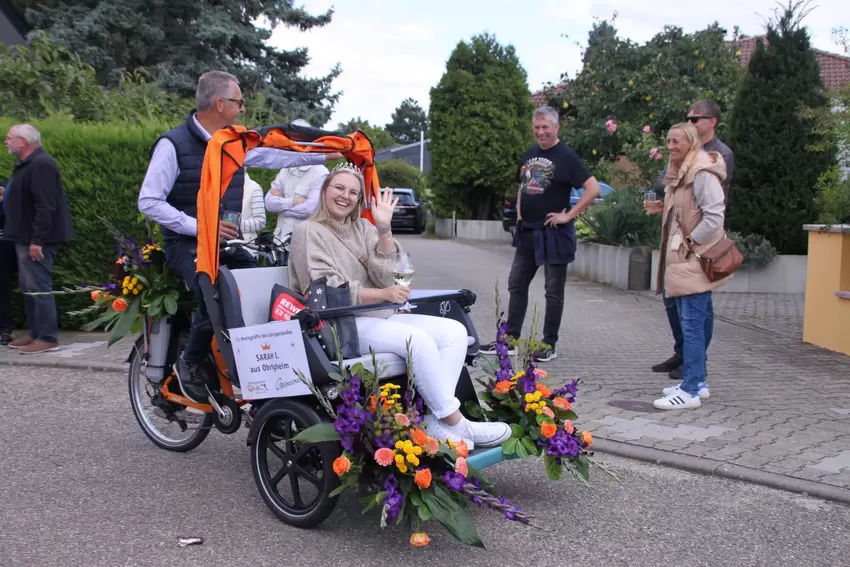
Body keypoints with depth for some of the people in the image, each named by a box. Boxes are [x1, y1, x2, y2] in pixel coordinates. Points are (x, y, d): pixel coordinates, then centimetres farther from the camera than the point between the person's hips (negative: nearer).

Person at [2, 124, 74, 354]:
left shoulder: (41, 165, -17)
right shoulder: (27, 164, 17)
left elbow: (45, 206, -24)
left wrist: (37, 240, -26)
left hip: (37, 240, -11)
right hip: (26, 238, 11)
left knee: (38, 287, -8)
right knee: (29, 288, 14)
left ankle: (48, 338, -3)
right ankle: (36, 334, 21)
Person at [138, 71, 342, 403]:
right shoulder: (173, 145, -8)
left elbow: (276, 156, 20)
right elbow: (148, 202, -11)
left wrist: (328, 155, 15)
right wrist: (199, 226, -20)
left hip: (228, 242, 7)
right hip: (187, 244, -6)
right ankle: (189, 365, -7)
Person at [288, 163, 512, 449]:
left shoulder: (363, 227, 16)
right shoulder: (308, 232, 0)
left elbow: (385, 276, 1)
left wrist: (384, 229, -11)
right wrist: (381, 294, -18)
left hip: (381, 317, 7)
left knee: (455, 331, -14)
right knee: (417, 338, -31)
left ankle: (436, 422, -25)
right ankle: (454, 423, -23)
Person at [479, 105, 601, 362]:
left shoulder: (566, 156, -10)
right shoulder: (529, 155, 11)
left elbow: (594, 188, -17)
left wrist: (569, 215, -17)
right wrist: (519, 212, 12)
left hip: (554, 233, -7)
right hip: (527, 231, 8)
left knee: (554, 291, 3)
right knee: (516, 285, 11)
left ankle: (549, 345, 10)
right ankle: (510, 339, 20)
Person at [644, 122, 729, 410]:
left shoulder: (703, 174, -15)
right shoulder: (680, 173, 16)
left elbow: (714, 216, -21)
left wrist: (691, 242, -15)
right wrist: (663, 209, 9)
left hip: (694, 260, -10)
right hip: (681, 259, 10)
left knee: (692, 324, -9)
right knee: (696, 322, 14)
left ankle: (691, 391, -6)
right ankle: (697, 381, 22)